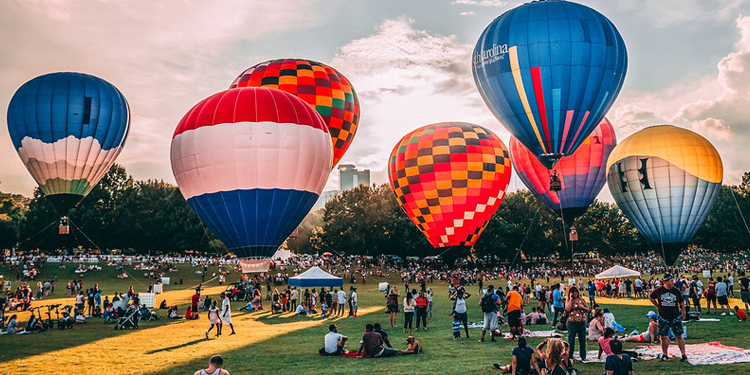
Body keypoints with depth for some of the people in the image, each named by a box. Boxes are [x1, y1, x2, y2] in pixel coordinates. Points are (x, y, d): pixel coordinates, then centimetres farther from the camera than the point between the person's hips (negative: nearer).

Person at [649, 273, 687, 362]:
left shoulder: (676, 291, -2)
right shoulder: (658, 290, -4)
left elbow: (681, 302, 12)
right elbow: (650, 297, 14)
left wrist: (683, 313, 11)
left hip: (676, 317, 0)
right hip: (663, 317, 0)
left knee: (679, 336, 1)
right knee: (664, 337, 6)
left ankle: (684, 355, 9)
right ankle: (664, 355, 19)